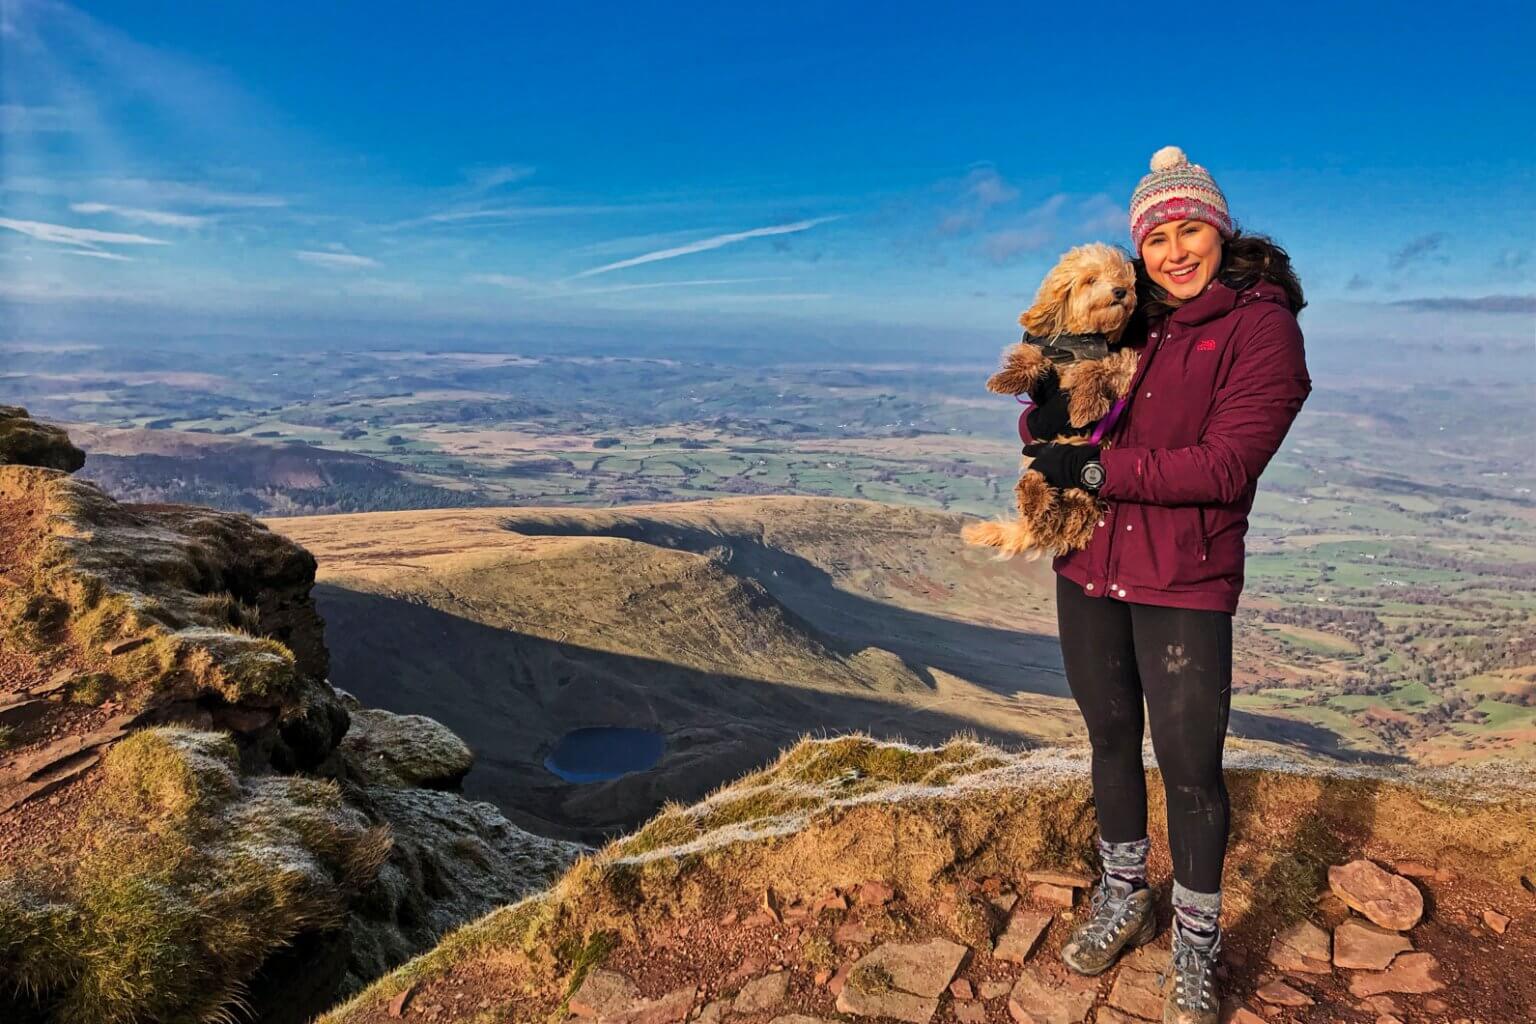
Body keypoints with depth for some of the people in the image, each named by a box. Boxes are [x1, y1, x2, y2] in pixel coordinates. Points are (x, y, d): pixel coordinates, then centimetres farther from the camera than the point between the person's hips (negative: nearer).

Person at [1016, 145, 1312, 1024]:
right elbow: (1051, 424, 8)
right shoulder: (1131, 322, 8)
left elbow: (1227, 465, -17)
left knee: (1191, 765, 4)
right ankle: (1124, 902, 38)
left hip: (1185, 584, -5)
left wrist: (1100, 470, -19)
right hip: (1088, 567, 5)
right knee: (1112, 740, 17)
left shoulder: (1261, 325, -7)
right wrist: (1047, 418, -15)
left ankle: (1196, 949, 26)